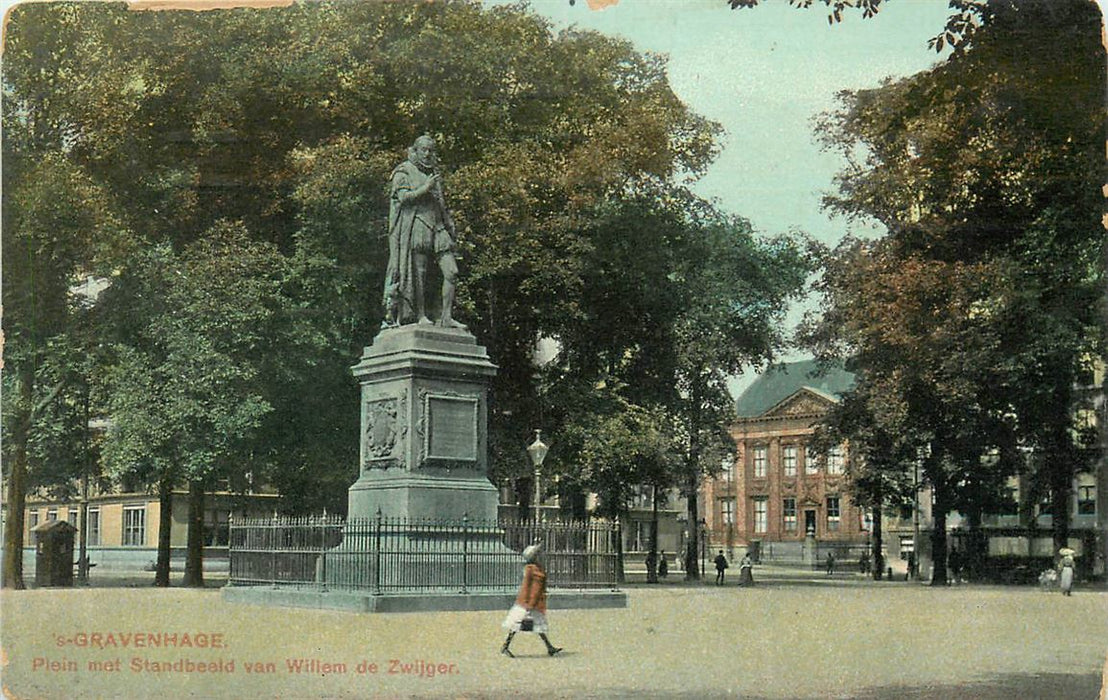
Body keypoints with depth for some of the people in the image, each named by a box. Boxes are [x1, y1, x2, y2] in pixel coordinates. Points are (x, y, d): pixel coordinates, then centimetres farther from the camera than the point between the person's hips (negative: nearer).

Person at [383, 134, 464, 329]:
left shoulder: (434, 173, 24)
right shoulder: (404, 172, 5)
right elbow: (403, 197, -9)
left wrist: (450, 225, 23)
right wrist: (424, 189, -16)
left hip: (437, 227, 6)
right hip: (417, 225, -6)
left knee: (451, 272, -6)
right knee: (419, 273, -7)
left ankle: (446, 317, -4)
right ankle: (421, 316, -1)